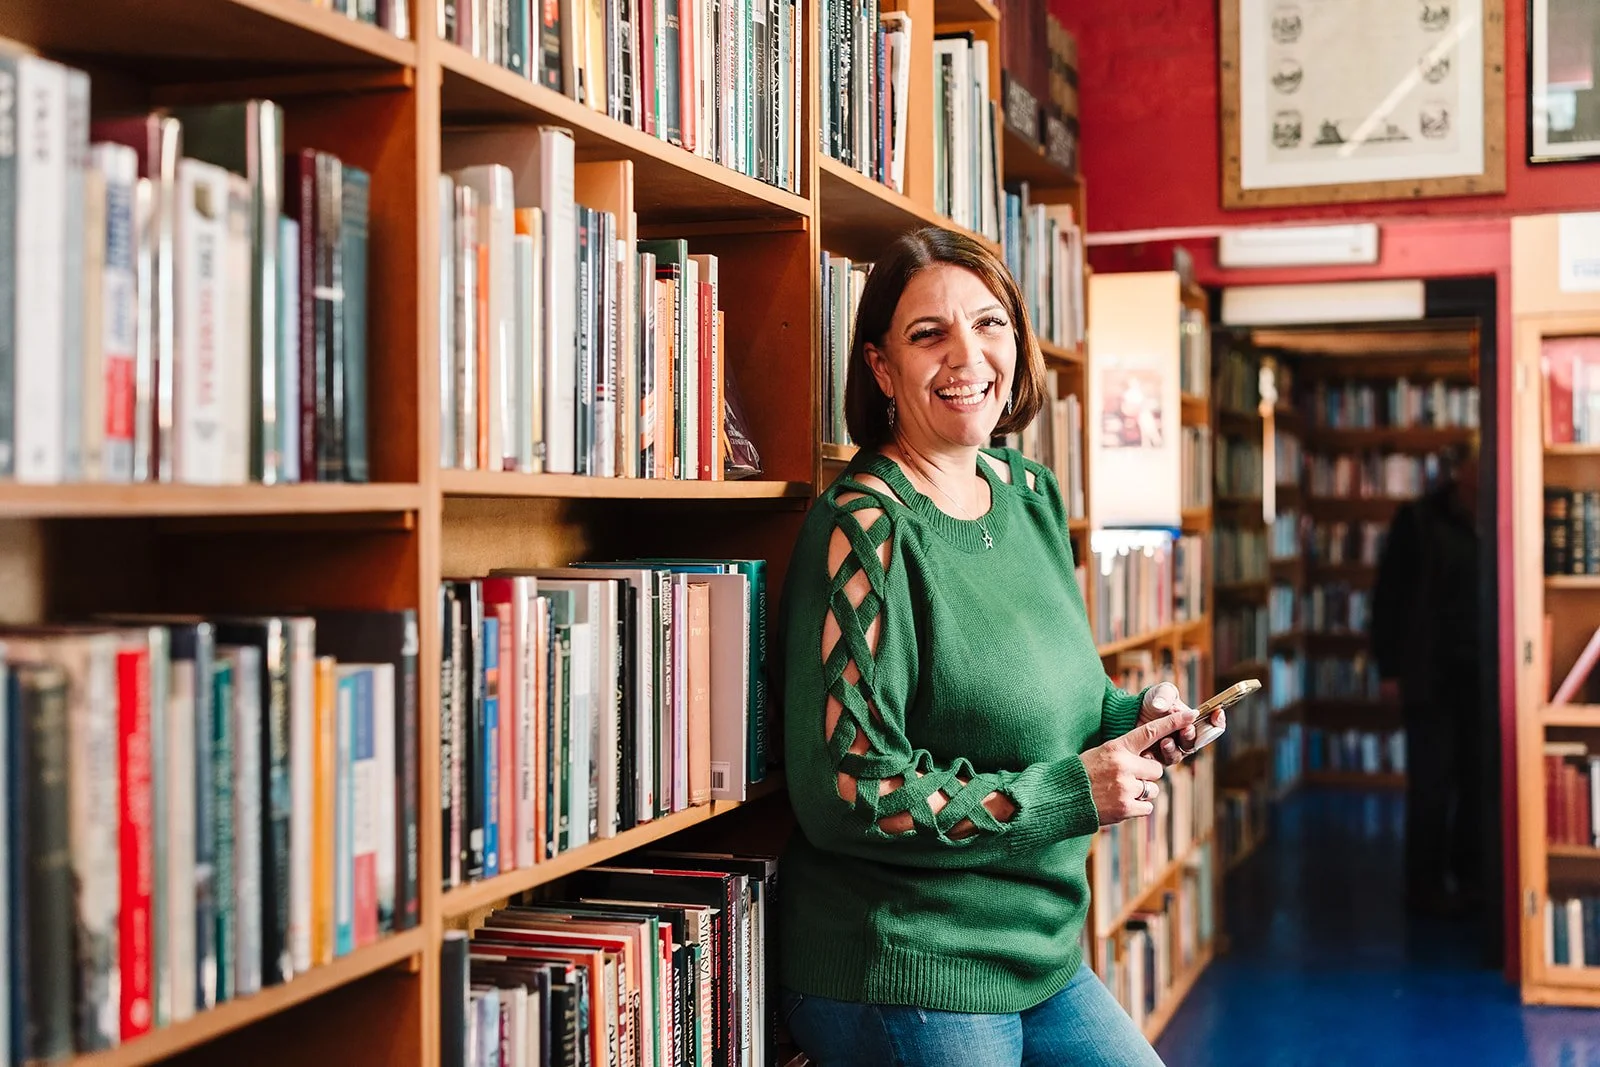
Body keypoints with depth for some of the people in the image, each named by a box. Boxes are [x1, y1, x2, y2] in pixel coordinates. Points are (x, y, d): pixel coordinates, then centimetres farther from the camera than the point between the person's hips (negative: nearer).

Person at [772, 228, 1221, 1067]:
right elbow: (845, 793, -21)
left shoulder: (1029, 493, 5)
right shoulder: (866, 528, -18)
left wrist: (1134, 715, -2)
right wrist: (1074, 793, -19)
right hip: (903, 987, -7)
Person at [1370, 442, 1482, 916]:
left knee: (1478, 779, 6)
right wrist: (1388, 669, -7)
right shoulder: (1418, 520, -3)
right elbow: (1388, 595, -3)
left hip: (1481, 674, 3)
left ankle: (1470, 876, 20)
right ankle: (1425, 885, 11)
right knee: (1432, 783, 2)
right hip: (1431, 675, -3)